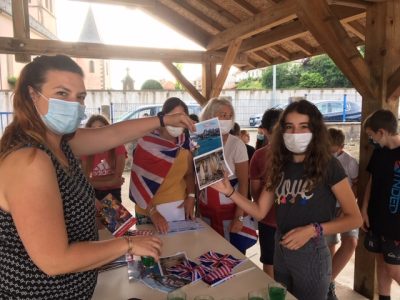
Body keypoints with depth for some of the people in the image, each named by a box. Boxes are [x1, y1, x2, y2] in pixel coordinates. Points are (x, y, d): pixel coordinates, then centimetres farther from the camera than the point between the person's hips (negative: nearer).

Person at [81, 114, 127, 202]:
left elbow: (117, 178, -12)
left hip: (113, 193, -1)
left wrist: (94, 179, -10)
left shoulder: (118, 147, -8)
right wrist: (109, 182, -14)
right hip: (94, 194, 2)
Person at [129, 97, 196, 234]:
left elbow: (189, 173, 9)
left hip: (180, 207, 4)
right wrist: (152, 212, -22)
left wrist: (191, 196, -6)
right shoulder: (148, 142, -15)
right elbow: (139, 181, -16)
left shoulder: (185, 141, 0)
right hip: (150, 209, -4)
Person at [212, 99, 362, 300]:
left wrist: (313, 230, -24)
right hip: (280, 250, 5)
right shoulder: (280, 166, 1)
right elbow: (259, 212, 1)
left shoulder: (328, 166, -13)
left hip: (311, 254, -5)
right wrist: (229, 191, -12)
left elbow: (354, 218, -11)